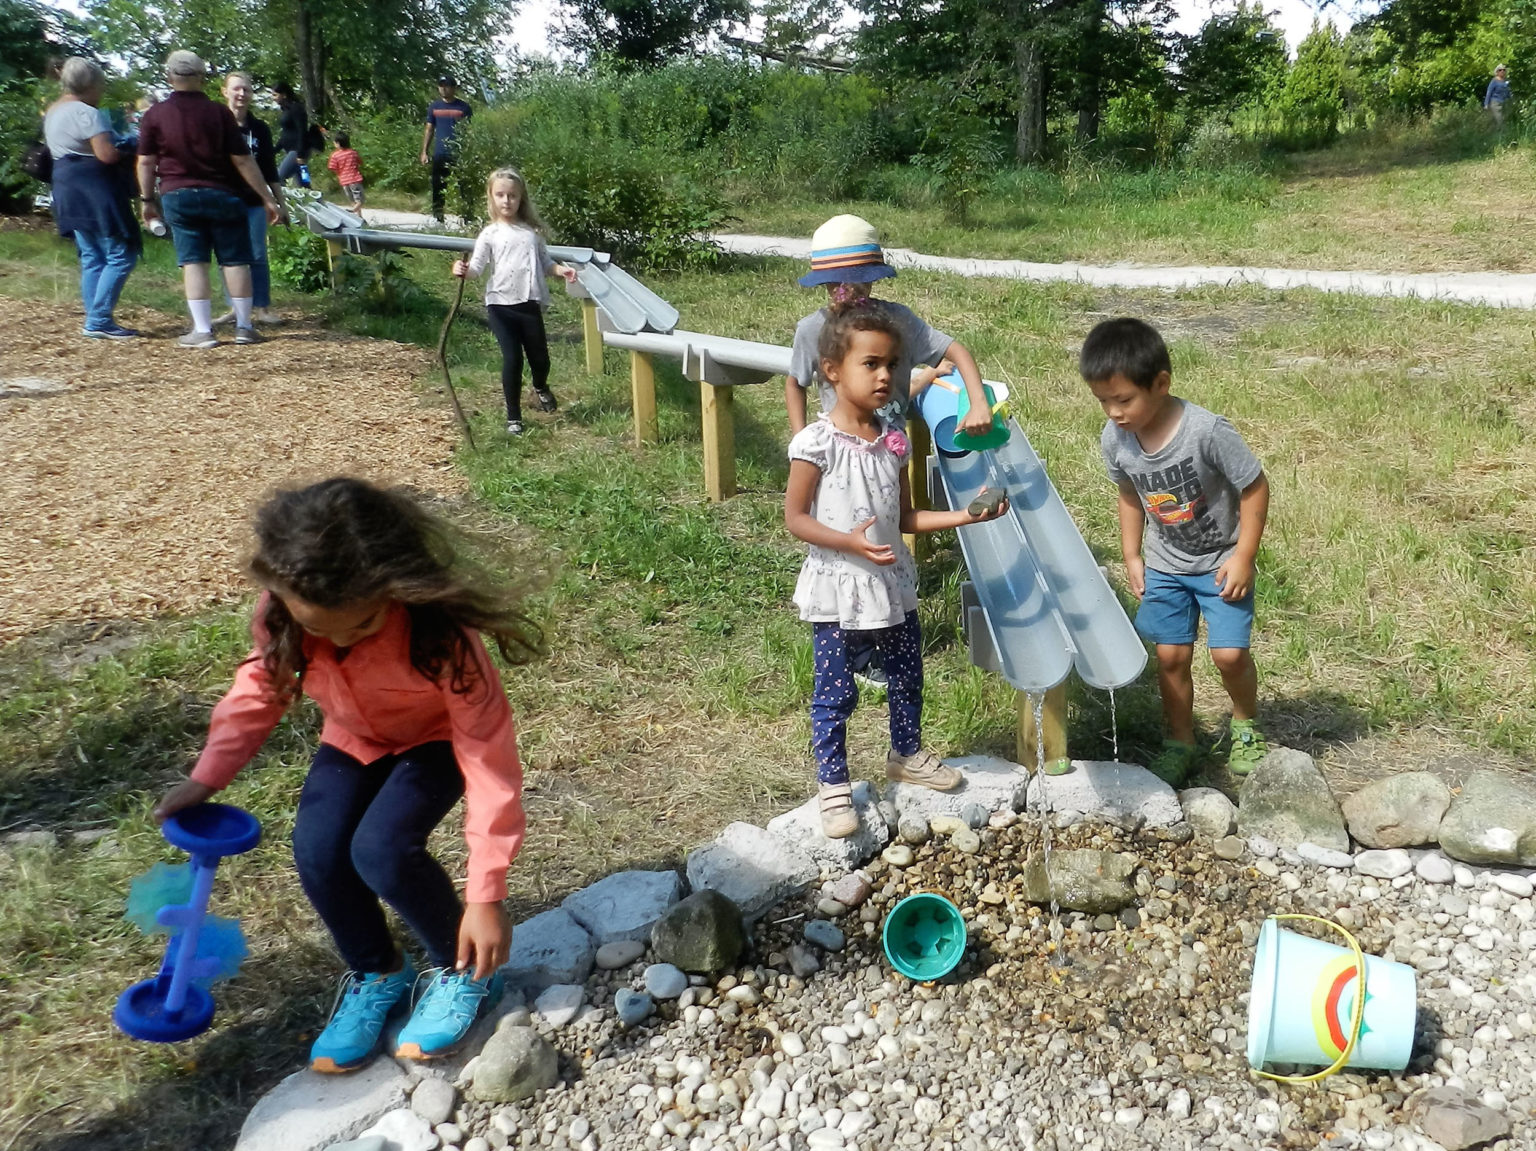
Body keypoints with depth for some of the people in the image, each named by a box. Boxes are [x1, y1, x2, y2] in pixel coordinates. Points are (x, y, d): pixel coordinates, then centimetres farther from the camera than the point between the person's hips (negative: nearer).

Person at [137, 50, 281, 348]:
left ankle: (203, 330, -3)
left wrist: (148, 200, 12)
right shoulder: (218, 112, -4)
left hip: (177, 197, 1)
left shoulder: (154, 115, 1)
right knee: (235, 260, 5)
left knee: (193, 261, 2)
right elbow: (242, 160, -5)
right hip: (221, 195, -1)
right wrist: (267, 198, -1)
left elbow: (146, 162, 1)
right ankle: (244, 326, 6)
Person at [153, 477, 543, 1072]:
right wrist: (205, 779, -7)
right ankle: (377, 975, 10)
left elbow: (489, 760, -36)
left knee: (381, 851, -28)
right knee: (318, 853, -19)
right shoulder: (281, 618, -26)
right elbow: (258, 688, -2)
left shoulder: (441, 633, -40)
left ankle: (462, 970, 1)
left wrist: (486, 897, -34)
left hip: (435, 741, -4)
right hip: (353, 740, 5)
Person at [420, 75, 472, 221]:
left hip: (458, 154, -3)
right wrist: (424, 152, 6)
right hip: (439, 154, 3)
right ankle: (437, 215, 14)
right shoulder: (434, 106, 11)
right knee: (438, 186, 6)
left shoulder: (464, 107, 2)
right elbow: (429, 129, 13)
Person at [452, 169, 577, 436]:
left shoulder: (533, 231, 9)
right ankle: (513, 418, 10)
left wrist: (561, 269, -2)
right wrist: (463, 270, -30)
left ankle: (541, 388, 49)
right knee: (512, 359, -5)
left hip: (530, 304, 3)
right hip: (501, 305, -2)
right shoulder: (490, 234, 0)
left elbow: (545, 261, 16)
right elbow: (476, 267, -9)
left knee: (540, 358, 11)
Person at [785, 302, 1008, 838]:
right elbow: (795, 518, -14)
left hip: (893, 583, 6)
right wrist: (852, 542, -27)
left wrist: (965, 516, -2)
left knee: (907, 677, 20)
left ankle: (907, 755, 43)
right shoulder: (817, 443, -17)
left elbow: (904, 518, 7)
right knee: (835, 693, 4)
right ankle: (833, 784, 21)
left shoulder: (893, 438, 1)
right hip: (839, 589, -6)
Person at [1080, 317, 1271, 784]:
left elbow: (1254, 487, -17)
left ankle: (1245, 726, 24)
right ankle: (1180, 742, 25)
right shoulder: (1115, 439, -14)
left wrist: (1243, 557, -16)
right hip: (1165, 566, 4)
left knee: (1229, 653, -6)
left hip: (1220, 562, -4)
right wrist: (1131, 556, 6)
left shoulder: (1207, 431, -29)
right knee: (1171, 655, 6)